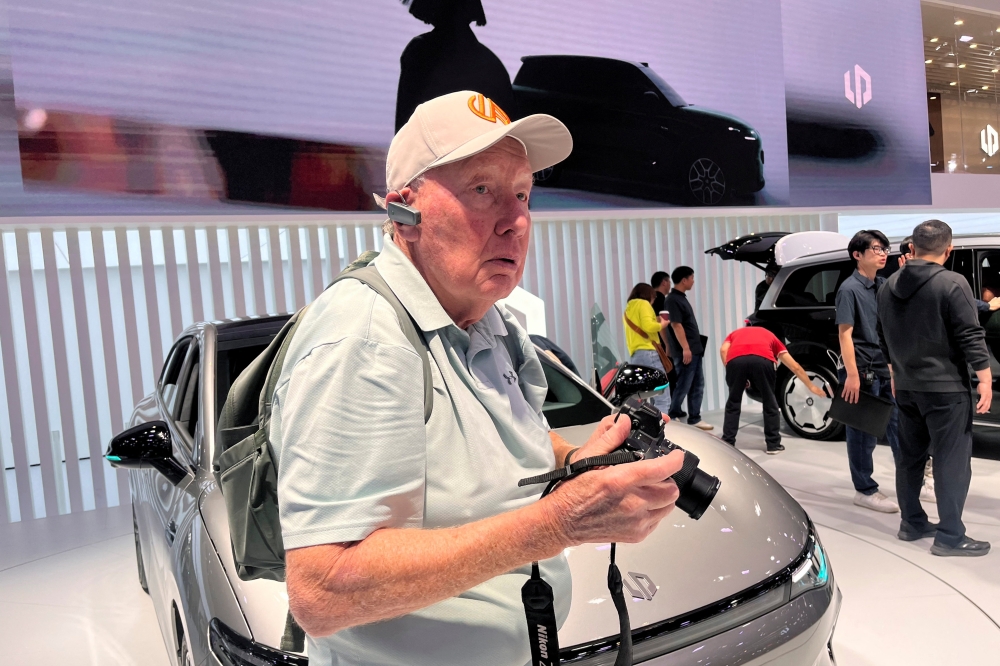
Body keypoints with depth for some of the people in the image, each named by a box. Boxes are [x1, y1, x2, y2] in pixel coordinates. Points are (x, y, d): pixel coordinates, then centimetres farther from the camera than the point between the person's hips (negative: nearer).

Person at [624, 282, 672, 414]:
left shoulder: (627, 309, 25)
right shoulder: (643, 304, 2)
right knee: (663, 399, -12)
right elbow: (648, 326, -15)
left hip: (634, 356, 9)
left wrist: (656, 323, 25)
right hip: (648, 353, -9)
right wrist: (661, 325, 3)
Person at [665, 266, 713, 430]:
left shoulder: (682, 298, 17)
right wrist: (685, 348, -23)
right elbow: (676, 325, -20)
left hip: (695, 350, 10)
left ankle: (694, 419, 15)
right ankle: (672, 419, 4)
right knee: (682, 387, -5)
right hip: (685, 352, -10)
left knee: (697, 386, 10)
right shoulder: (673, 299, -13)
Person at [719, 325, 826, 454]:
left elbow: (723, 350, 15)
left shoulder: (735, 334, 41)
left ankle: (727, 443, 19)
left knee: (733, 403, 19)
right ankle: (773, 444, 25)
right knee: (770, 402, 20)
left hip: (735, 359, 0)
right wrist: (811, 386, 51)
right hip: (762, 359, 0)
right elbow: (795, 367, 40)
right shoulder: (769, 335, 41)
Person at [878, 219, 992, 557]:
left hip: (905, 386, 7)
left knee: (910, 456, 14)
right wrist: (985, 378, -8)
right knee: (952, 462, 0)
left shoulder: (889, 286, 7)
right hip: (946, 386, -7)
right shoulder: (952, 283, -14)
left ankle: (911, 523, 23)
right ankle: (950, 536, 3)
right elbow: (971, 336, -15)